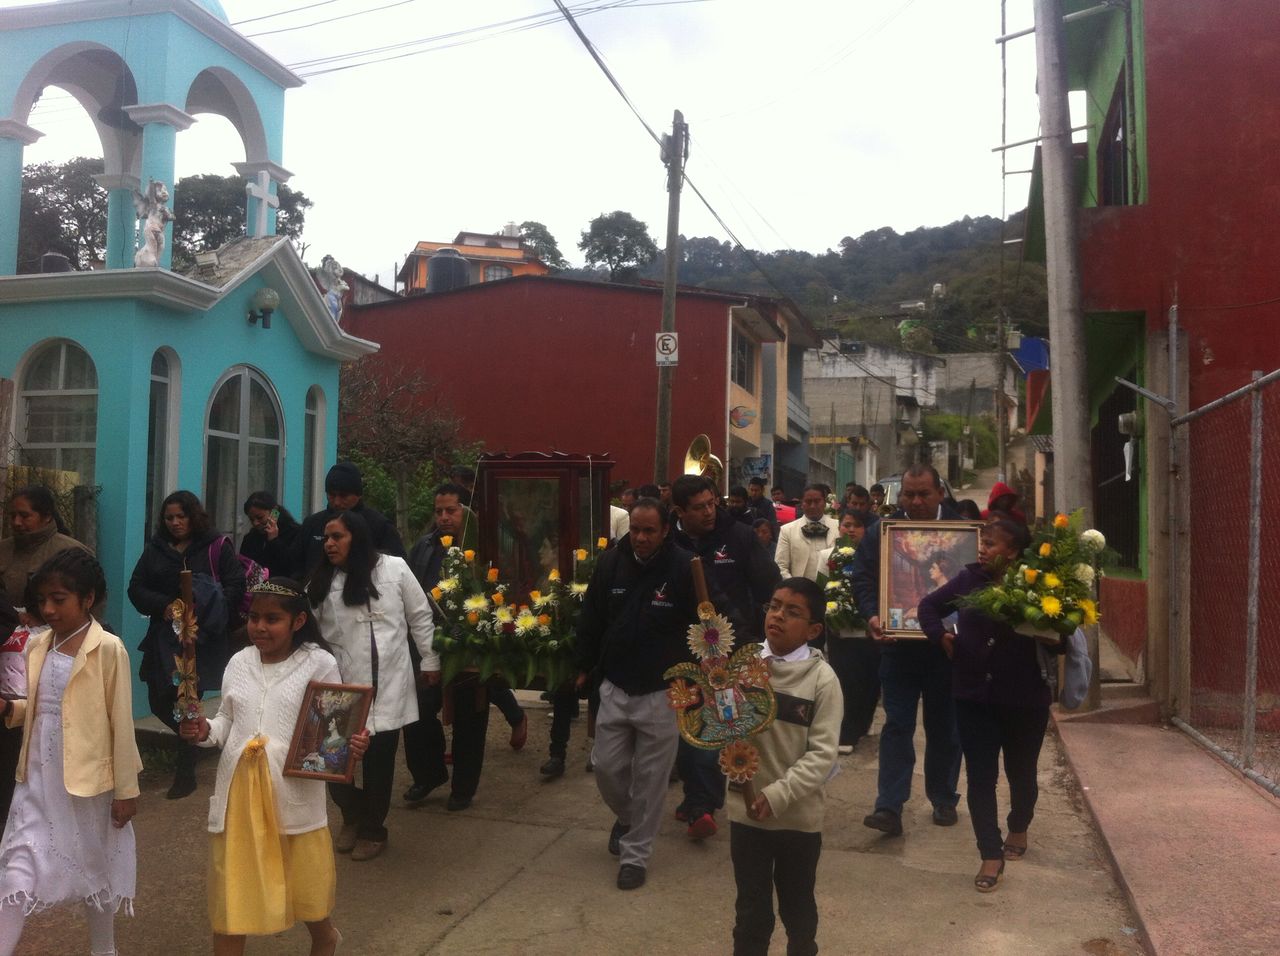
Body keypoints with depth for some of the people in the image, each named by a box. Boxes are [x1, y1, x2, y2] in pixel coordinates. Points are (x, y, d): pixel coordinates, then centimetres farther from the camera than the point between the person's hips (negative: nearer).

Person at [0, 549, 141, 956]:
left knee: (95, 870, 14)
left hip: (87, 780, -4)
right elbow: (38, 708, 16)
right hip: (38, 778, 4)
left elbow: (121, 725, -12)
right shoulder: (37, 646, 4)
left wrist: (126, 789, -10)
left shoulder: (108, 649, -14)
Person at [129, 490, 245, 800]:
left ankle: (185, 774, 12)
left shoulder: (217, 547, -2)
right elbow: (136, 588, 6)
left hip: (200, 639, -4)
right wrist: (165, 605, -12)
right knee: (159, 702, 2)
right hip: (163, 637, 4)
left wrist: (201, 611, -17)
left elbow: (236, 586, -7)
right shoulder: (155, 548, 9)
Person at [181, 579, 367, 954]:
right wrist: (204, 731, -8)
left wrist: (351, 745, -27)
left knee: (304, 882, 15)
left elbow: (334, 729, -6)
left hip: (293, 792, -3)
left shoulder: (319, 663, -7)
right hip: (240, 790, 3)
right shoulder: (239, 663, 4)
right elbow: (228, 721, 12)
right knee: (230, 888, 10)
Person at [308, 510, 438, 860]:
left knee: (379, 758, 5)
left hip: (387, 685, -2)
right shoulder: (321, 583, 6)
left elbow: (420, 616, 5)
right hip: (341, 686, 2)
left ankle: (373, 829, 28)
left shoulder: (394, 568, -1)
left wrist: (430, 660, 7)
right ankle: (353, 815, 29)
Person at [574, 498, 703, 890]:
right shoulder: (610, 562, -4)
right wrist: (585, 666, 10)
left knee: (649, 779, 6)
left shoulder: (684, 567, -15)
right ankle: (626, 817, 41)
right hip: (615, 688, 3)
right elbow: (591, 618, 7)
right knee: (606, 767, 10)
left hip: (661, 693, -3)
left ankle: (635, 855, 22)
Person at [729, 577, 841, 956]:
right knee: (751, 907, 17)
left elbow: (822, 754, -14)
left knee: (797, 904, 22)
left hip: (799, 815, -1)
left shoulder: (822, 678, -12)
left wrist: (778, 794, -22)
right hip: (746, 811, 1)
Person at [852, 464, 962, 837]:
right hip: (898, 645, 0)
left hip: (947, 646, 1)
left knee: (945, 727, 13)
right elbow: (863, 579, -3)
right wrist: (872, 615, -21)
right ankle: (889, 807, 0)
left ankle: (943, 799, 29)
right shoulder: (880, 531, 2)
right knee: (897, 725, 0)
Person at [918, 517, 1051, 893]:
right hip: (974, 696, 2)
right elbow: (929, 607, 11)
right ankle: (991, 855, 12)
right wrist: (941, 636, -3)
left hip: (1024, 700, -2)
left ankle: (1019, 829, 46)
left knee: (1020, 771, 19)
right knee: (980, 777, 1)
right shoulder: (968, 578, -4)